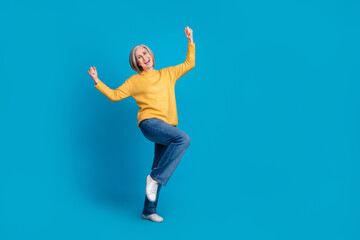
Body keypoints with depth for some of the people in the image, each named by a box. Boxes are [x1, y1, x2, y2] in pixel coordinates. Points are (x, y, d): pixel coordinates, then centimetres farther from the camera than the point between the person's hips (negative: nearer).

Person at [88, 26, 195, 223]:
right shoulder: (134, 81, 10)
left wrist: (190, 41, 21)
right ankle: (156, 178, -23)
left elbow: (189, 64, 25)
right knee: (183, 139, -31)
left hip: (167, 127, 5)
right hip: (150, 122, -5)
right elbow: (114, 95, 9)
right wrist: (97, 82, 1)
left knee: (159, 169, 3)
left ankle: (149, 211, 11)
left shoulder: (167, 74, 19)